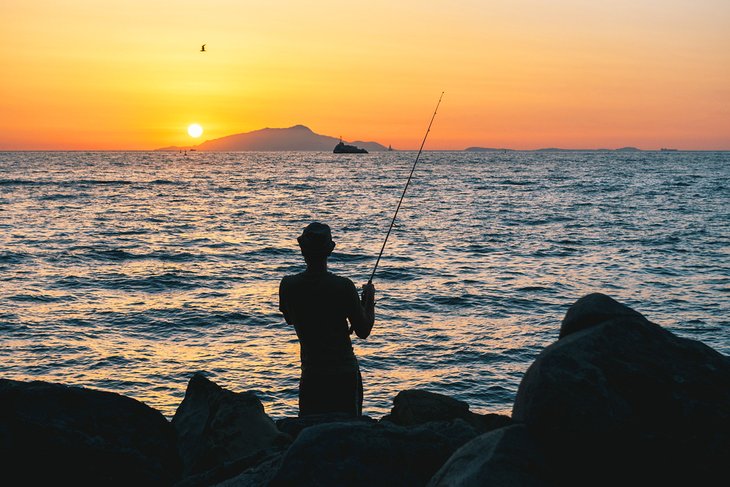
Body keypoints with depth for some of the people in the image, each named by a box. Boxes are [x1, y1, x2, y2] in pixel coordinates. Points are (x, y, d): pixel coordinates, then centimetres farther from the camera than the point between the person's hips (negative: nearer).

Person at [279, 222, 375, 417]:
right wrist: (369, 300, 9)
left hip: (311, 373, 2)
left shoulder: (288, 286, -6)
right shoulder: (344, 286, -14)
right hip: (345, 372, -2)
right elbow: (363, 331, -5)